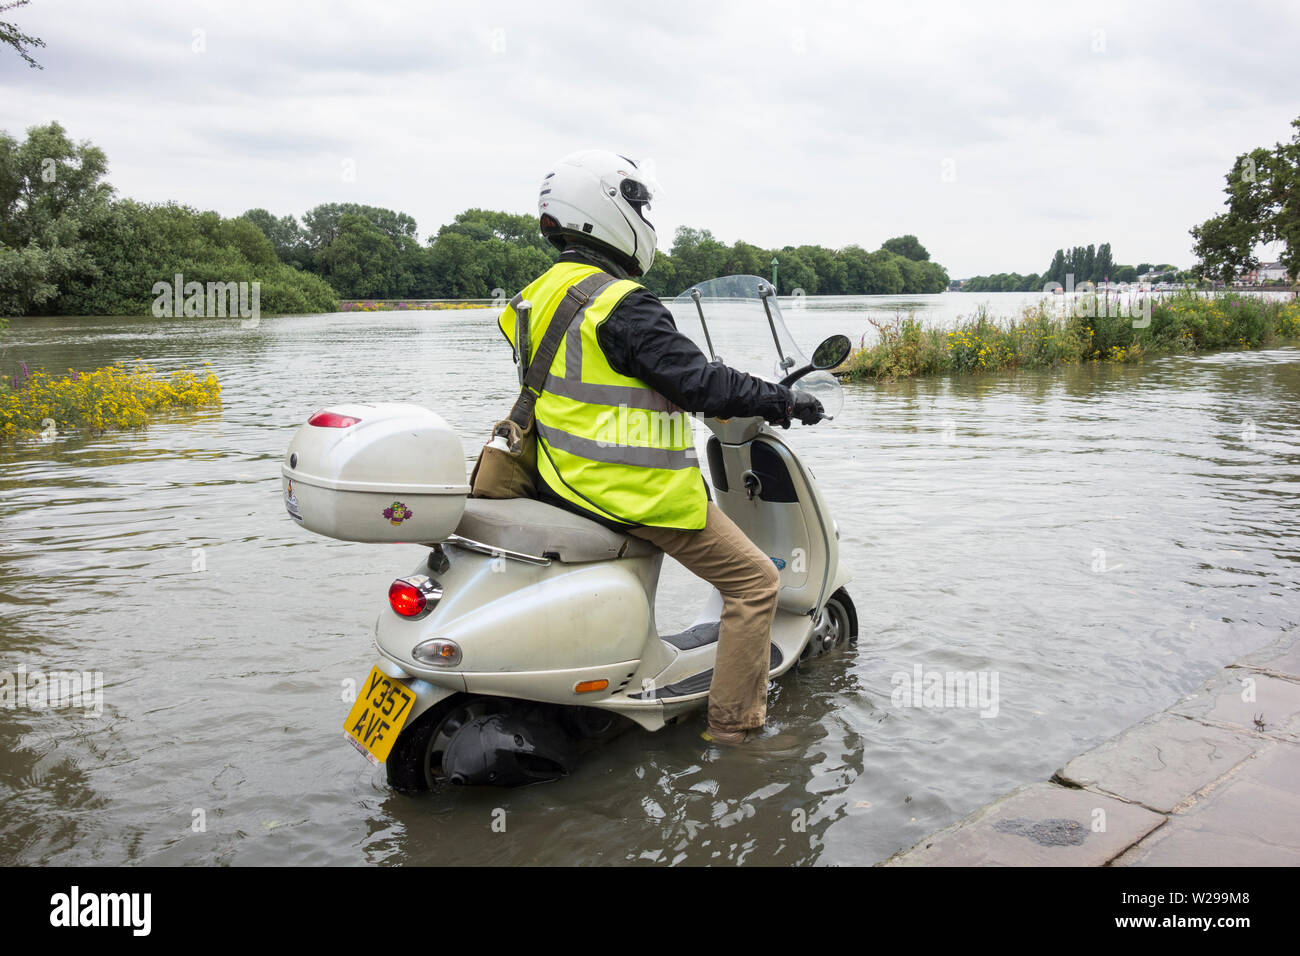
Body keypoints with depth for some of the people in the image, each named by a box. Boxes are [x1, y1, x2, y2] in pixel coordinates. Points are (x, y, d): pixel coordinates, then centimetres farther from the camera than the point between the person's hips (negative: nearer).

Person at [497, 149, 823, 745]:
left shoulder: (541, 295, 9)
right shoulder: (623, 305, -20)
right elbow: (695, 381, -22)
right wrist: (781, 400, -10)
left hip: (562, 482, 10)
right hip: (635, 492, -9)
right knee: (754, 582, 2)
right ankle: (735, 727, 7)